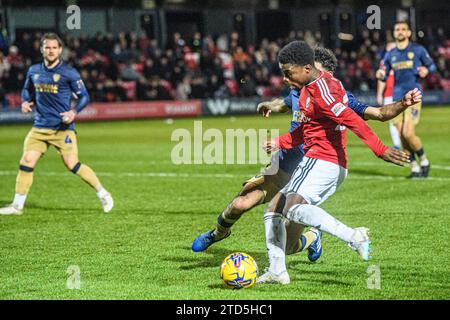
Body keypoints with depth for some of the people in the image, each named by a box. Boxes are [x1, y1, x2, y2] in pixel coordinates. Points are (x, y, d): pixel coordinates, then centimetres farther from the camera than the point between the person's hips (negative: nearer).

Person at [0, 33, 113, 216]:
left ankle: (103, 195, 5)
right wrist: (26, 102, 3)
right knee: (26, 161, -4)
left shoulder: (68, 73, -7)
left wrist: (74, 112, -20)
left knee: (72, 164, -11)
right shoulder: (34, 71, 7)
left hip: (63, 127, -4)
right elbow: (27, 89, 25)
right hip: (40, 127, 4)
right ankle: (17, 205, 5)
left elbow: (84, 96, -3)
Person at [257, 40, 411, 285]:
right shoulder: (306, 89, 18)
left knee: (293, 208, -31)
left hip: (322, 161, -11)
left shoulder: (321, 89, -15)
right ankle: (277, 271, 14)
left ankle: (352, 236, -36)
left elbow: (351, 120, -22)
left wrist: (380, 150, -28)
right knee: (272, 212, 15)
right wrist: (279, 143, 19)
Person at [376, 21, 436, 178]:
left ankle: (424, 161, 8)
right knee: (401, 136, -2)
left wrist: (426, 70, -13)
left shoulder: (418, 50, 3)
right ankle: (414, 167, 13)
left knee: (408, 133, -16)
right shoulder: (390, 55, 12)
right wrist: (381, 75, -7)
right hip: (397, 98, 4)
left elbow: (432, 65, 9)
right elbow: (385, 74, 17)